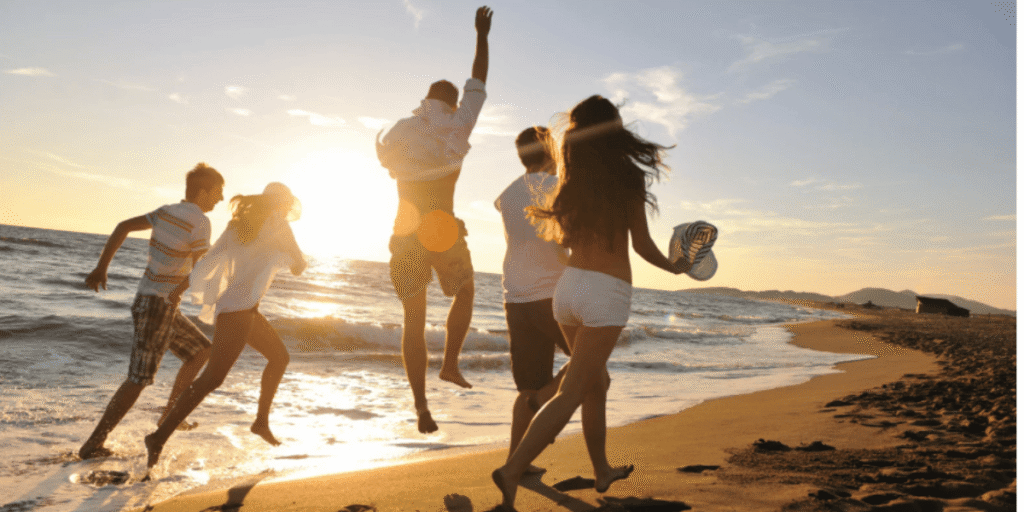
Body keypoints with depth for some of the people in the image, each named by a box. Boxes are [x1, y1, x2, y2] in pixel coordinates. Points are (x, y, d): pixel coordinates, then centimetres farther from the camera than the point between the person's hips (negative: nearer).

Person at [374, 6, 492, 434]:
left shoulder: (398, 132, 8)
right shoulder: (458, 125, 1)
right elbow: (477, 82, 14)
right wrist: (482, 36, 25)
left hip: (405, 235, 3)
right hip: (444, 234, -2)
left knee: (413, 322, 6)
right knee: (464, 293, 27)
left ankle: (421, 406, 1)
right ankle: (450, 363, 14)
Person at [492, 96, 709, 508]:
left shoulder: (571, 181, 6)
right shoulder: (629, 178, -6)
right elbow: (642, 245, -1)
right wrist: (675, 267, 18)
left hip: (568, 285, 6)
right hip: (608, 292, -5)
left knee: (597, 382, 22)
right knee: (571, 393, -4)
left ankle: (602, 470, 32)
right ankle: (513, 469, -15)